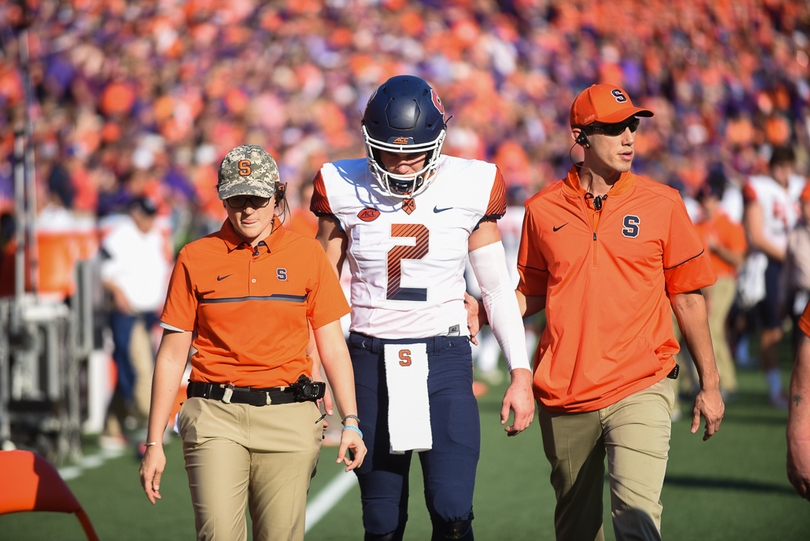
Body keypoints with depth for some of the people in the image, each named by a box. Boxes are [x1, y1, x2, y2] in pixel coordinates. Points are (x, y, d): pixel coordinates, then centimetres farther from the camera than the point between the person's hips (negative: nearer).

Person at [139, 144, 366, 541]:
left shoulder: (307, 254, 7)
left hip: (288, 417, 1)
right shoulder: (195, 259, 5)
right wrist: (153, 443, 5)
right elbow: (172, 353, 7)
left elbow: (332, 344, 9)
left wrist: (350, 421, -1)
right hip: (215, 418, -1)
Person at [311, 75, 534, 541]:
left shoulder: (470, 189, -2)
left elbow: (498, 289, 7)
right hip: (372, 362, 1)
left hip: (445, 362, -1)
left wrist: (521, 375, 3)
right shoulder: (345, 191, -1)